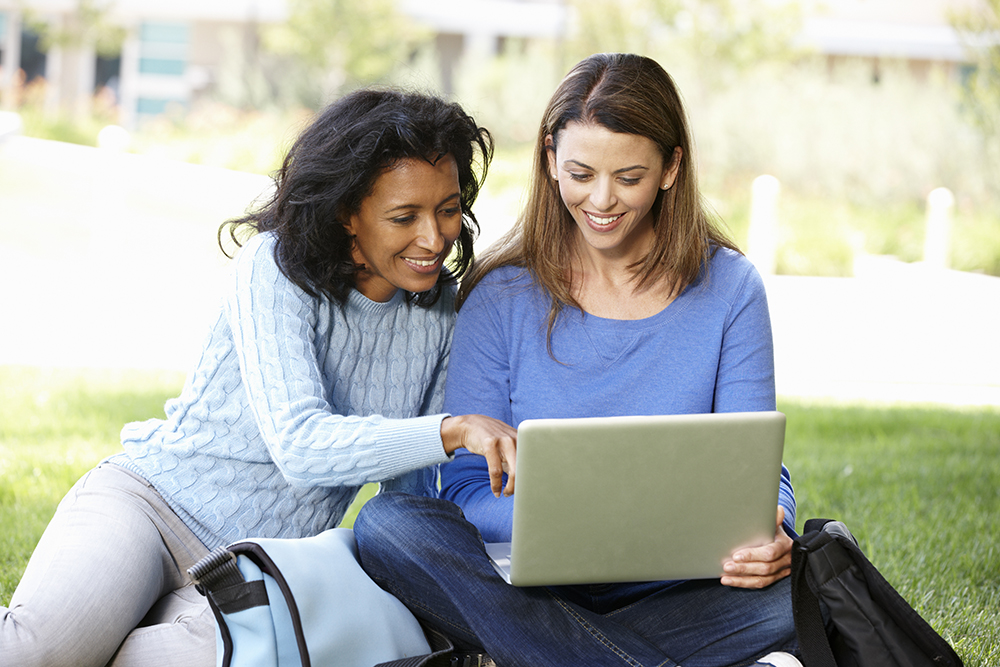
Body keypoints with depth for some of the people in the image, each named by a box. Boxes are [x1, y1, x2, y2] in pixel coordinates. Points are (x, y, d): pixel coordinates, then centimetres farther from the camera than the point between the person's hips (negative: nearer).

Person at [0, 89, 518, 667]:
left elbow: (414, 487, 13)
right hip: (148, 500, -4)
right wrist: (452, 430, -39)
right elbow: (298, 445, -28)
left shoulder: (442, 312, 3)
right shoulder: (278, 268, -13)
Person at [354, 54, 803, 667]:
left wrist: (768, 536, -23)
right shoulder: (501, 298, 2)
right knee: (386, 524, -28)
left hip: (675, 592, 0)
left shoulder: (729, 289, 4)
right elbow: (467, 491, -2)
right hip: (537, 587, 0)